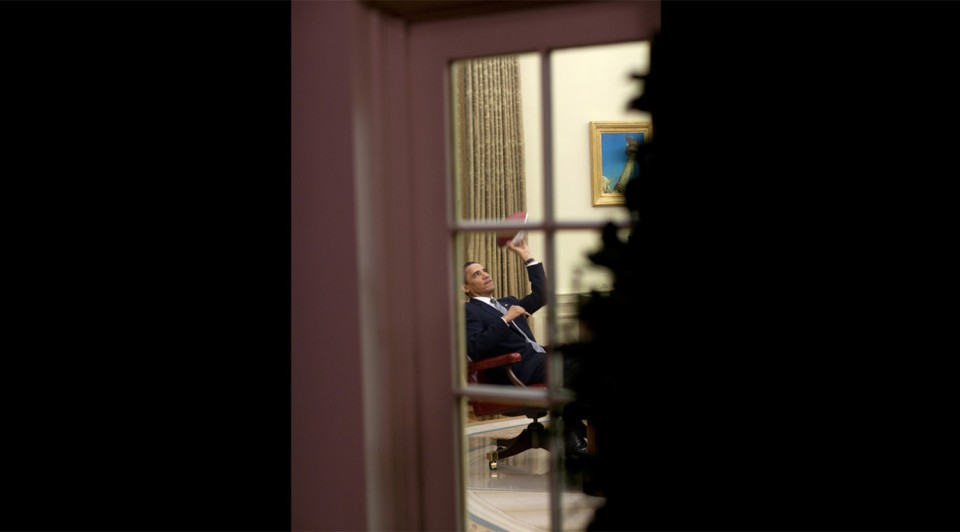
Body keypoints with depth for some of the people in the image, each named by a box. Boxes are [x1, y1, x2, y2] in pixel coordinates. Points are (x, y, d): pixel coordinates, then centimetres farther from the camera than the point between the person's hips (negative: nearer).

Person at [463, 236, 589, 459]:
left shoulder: (508, 302, 30)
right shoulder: (468, 311, 5)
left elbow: (540, 296, 22)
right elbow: (475, 351, -11)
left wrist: (526, 255, 20)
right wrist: (505, 319, -13)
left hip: (538, 359, 8)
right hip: (516, 370, -8)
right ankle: (571, 430, -15)